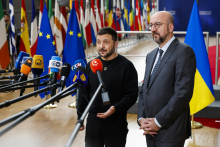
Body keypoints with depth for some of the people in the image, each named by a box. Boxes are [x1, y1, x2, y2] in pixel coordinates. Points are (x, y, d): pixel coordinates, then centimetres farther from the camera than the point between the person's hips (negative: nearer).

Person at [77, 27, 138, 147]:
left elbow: (132, 94, -8)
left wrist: (115, 108, -23)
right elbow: (84, 93, 15)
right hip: (92, 121, 4)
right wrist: (80, 118, 13)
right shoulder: (91, 65, 9)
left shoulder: (126, 66, -5)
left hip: (116, 123, -4)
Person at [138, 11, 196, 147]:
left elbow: (183, 93, -17)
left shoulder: (184, 51, -9)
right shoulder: (151, 56, 16)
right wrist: (141, 118, 0)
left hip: (170, 132, -7)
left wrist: (158, 121, -15)